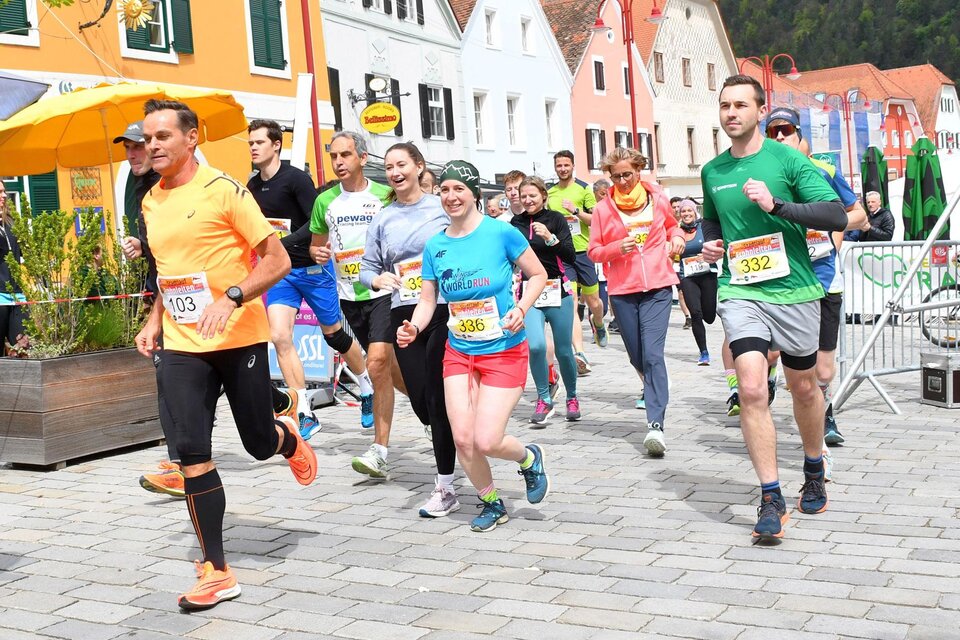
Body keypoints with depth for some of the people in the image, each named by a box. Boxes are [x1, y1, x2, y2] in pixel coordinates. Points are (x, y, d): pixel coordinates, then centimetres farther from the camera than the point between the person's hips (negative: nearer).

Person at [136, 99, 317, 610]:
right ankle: (215, 572, 3)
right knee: (193, 453, -5)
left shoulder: (223, 190, -10)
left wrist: (231, 297, -26)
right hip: (182, 347, 5)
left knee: (259, 443, 7)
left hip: (239, 339, -4)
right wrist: (154, 321, 12)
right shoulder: (151, 202, 11)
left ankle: (288, 439, 47)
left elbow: (277, 260, -12)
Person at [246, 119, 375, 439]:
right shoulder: (252, 187, 6)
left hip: (312, 267, -5)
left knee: (334, 333, 8)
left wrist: (284, 242, -29)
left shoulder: (295, 178, -13)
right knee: (280, 337, -11)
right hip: (279, 270, 5)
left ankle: (368, 388, 34)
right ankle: (305, 415, -7)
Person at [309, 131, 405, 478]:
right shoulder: (325, 201, 6)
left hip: (383, 290, -5)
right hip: (349, 295, 5)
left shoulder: (384, 195, -4)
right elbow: (316, 243, 19)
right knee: (390, 364, 14)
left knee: (377, 363, -18)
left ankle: (379, 452, -13)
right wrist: (318, 253, -4)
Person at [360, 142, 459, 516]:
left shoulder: (441, 208, 1)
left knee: (438, 399, -7)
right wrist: (378, 279, -10)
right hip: (404, 315, 4)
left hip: (444, 310, -4)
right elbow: (367, 268, 12)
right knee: (421, 402, 4)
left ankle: (445, 488, 3)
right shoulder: (382, 219, 10)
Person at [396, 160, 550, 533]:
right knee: (462, 438, -4)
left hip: (504, 352, -4)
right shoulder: (435, 246, 1)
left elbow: (538, 275, -1)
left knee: (486, 441, -11)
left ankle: (529, 458, 24)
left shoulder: (502, 233, -11)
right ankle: (492, 504, 23)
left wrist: (521, 308, -18)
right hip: (458, 353, 4)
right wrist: (413, 328, -14)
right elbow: (427, 299, 5)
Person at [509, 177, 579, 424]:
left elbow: (570, 257, -10)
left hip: (557, 290, -1)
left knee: (563, 350, 6)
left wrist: (550, 238, -22)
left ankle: (572, 398, 29)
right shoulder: (516, 223, 6)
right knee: (536, 346, -19)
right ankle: (544, 399, 0)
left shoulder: (556, 219, -2)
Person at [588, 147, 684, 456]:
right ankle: (654, 391, 45)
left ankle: (656, 424, -19)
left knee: (653, 353, -15)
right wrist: (617, 248, -14)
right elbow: (594, 251, 5)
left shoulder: (658, 199, 5)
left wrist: (677, 239, 3)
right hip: (622, 290, 2)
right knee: (637, 356, 11)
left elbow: (672, 225, 25)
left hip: (658, 286, -1)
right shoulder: (603, 209, 2)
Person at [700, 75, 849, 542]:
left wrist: (776, 204, -22)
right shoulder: (712, 171, 8)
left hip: (793, 290, -1)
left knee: (803, 386, 14)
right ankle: (771, 499, -8)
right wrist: (710, 243, 6)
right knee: (751, 389, -16)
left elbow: (836, 216, -13)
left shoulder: (787, 160, -5)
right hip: (740, 291, 2)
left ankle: (814, 472, 40)